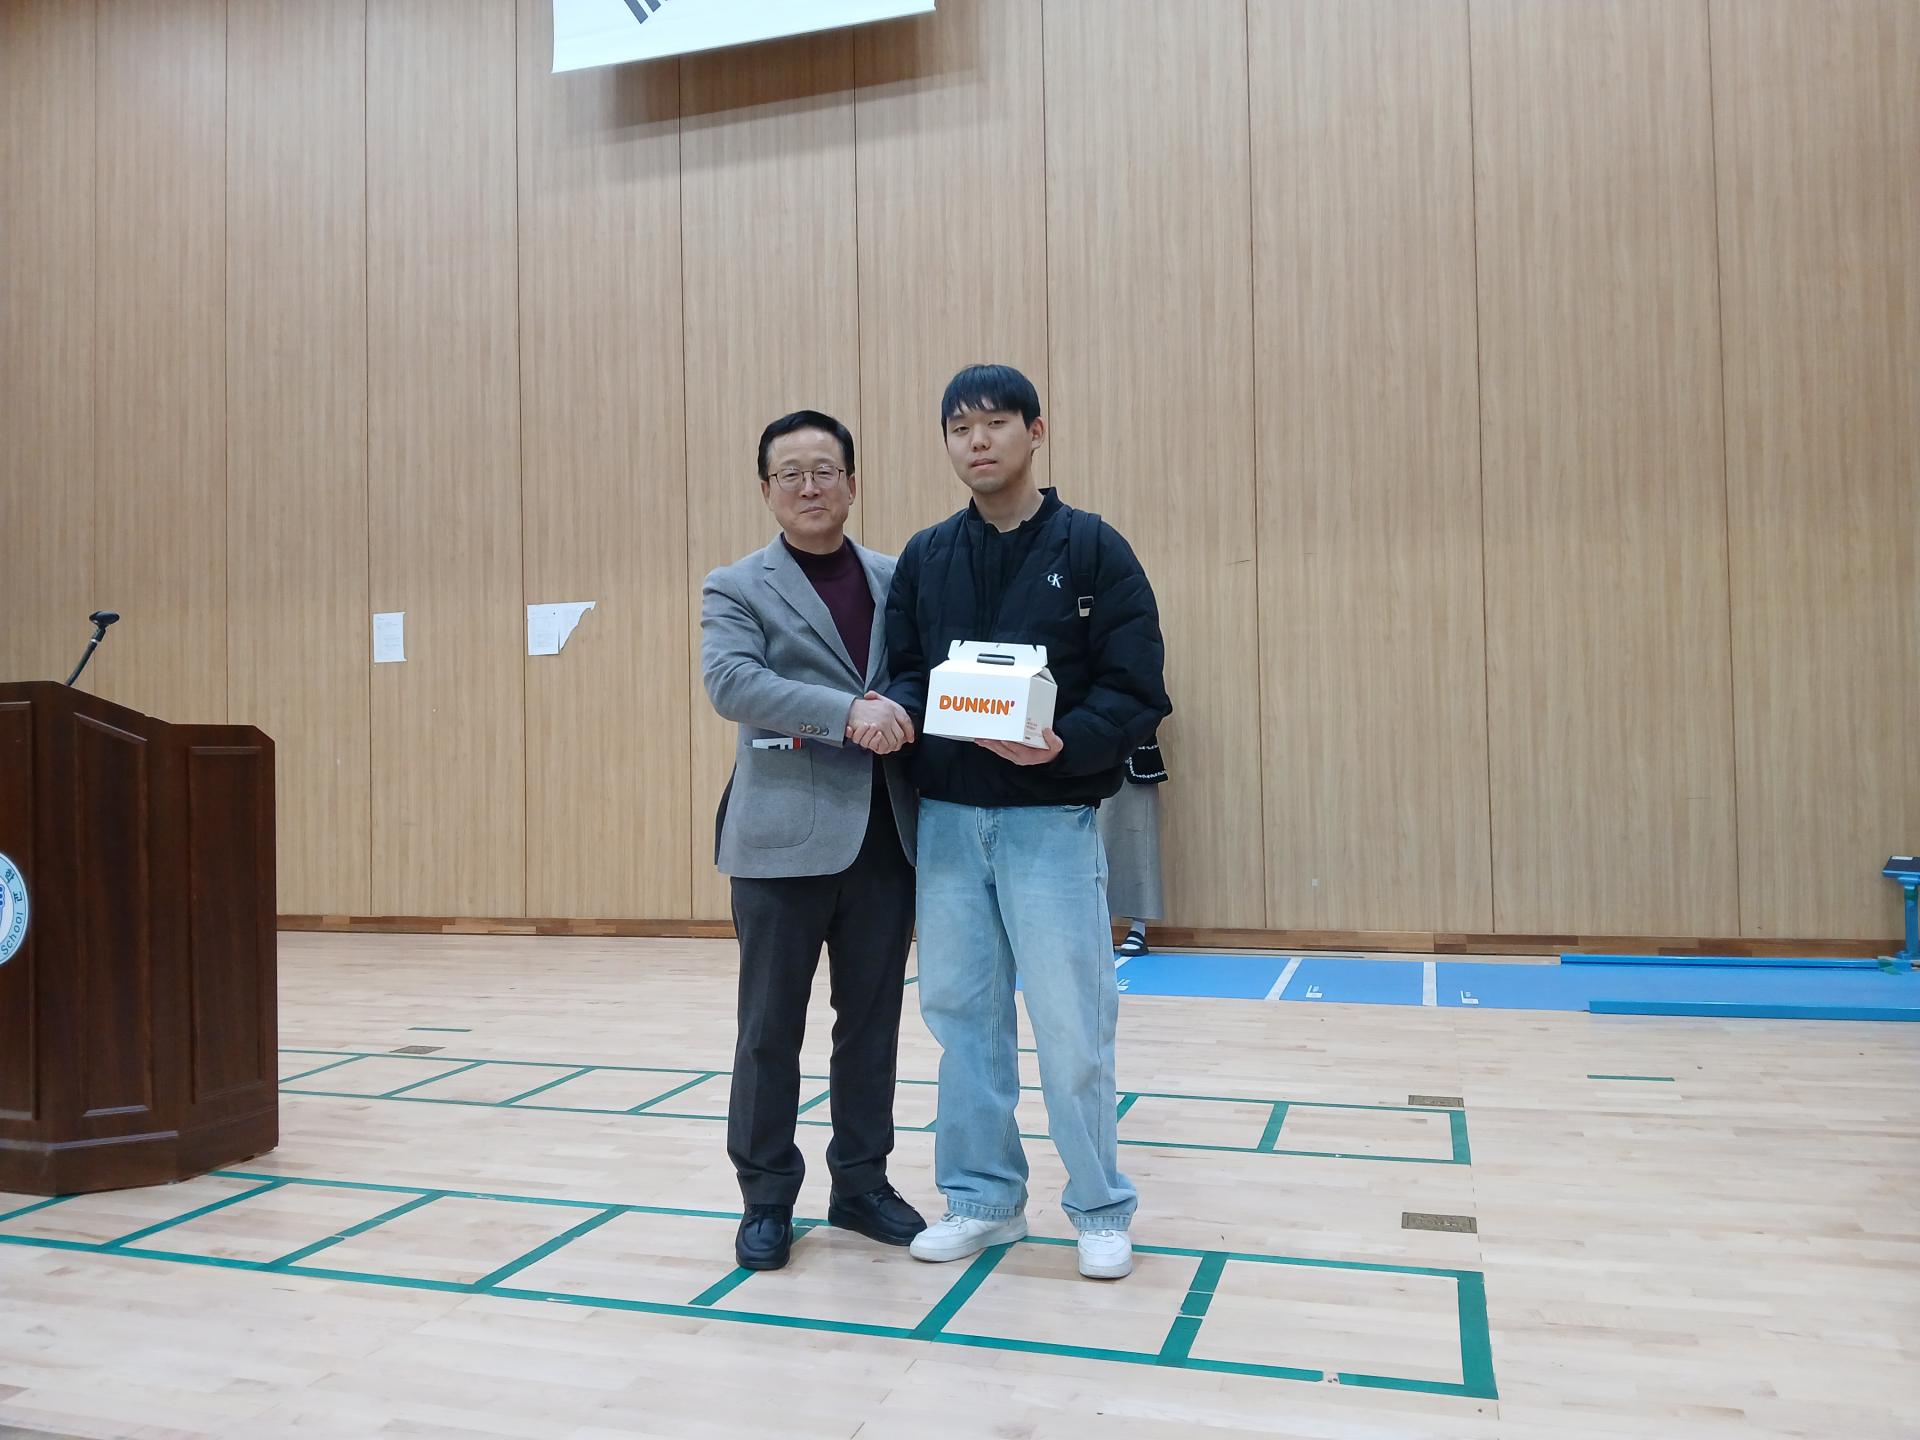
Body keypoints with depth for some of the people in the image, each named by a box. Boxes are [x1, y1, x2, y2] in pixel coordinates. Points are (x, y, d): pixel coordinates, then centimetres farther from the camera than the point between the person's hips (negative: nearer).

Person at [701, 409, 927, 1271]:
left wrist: (901, 709, -8)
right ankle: (766, 1197, 21)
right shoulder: (736, 588, 2)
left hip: (884, 836, 4)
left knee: (871, 1021, 12)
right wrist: (848, 713, -24)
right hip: (783, 837, -3)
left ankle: (861, 1183, 27)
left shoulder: (897, 581, 13)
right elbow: (731, 682, -15)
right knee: (771, 1028, 5)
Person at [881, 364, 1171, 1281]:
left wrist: (1063, 743, -24)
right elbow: (904, 672, 9)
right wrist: (896, 710, -14)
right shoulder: (924, 558, 9)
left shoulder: (1092, 549, -3)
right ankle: (982, 1197, 27)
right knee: (961, 1014, 11)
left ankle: (1101, 1210, 20)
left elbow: (1136, 690, -7)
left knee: (1071, 1024, 0)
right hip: (946, 819, 4)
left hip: (1050, 820, -4)